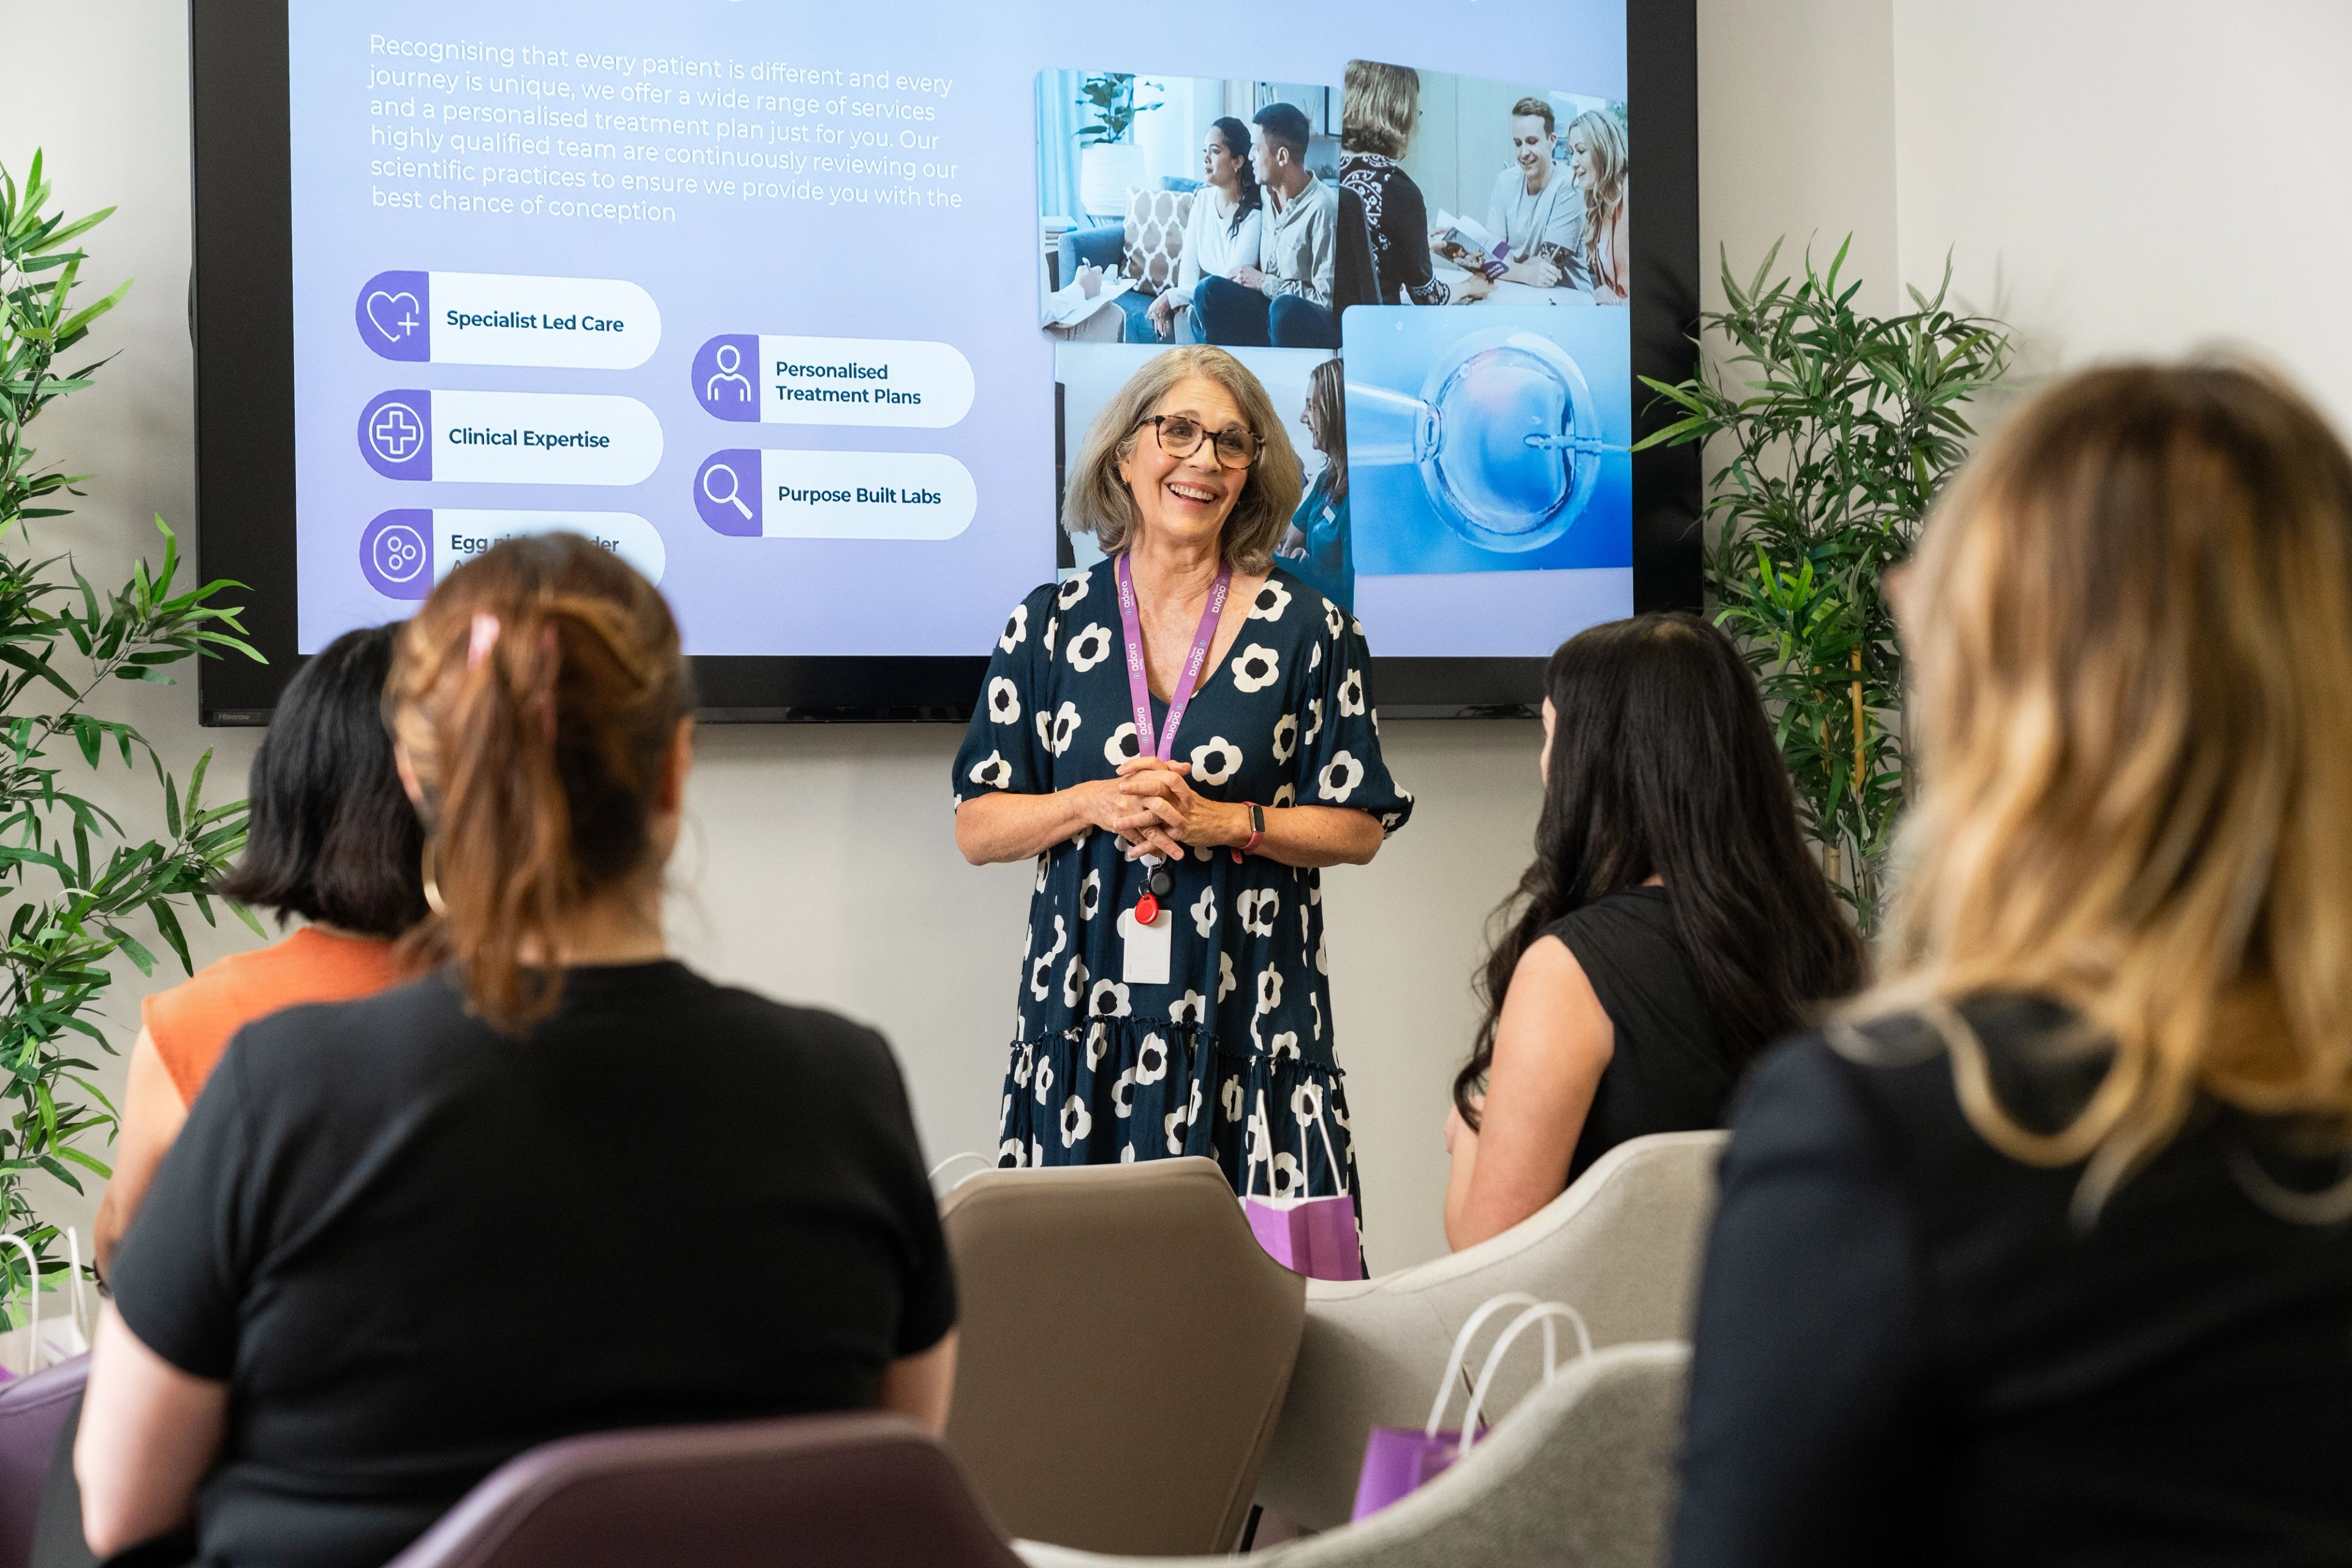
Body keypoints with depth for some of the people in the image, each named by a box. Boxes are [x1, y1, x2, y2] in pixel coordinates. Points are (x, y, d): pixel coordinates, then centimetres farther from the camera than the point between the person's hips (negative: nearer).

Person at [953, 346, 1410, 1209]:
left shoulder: (1305, 627, 4)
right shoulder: (1049, 625, 7)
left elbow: (1361, 827, 4)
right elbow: (976, 829, 7)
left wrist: (1224, 822, -11)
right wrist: (1096, 804, -10)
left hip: (1250, 1019, -1)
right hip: (1085, 1013, 1)